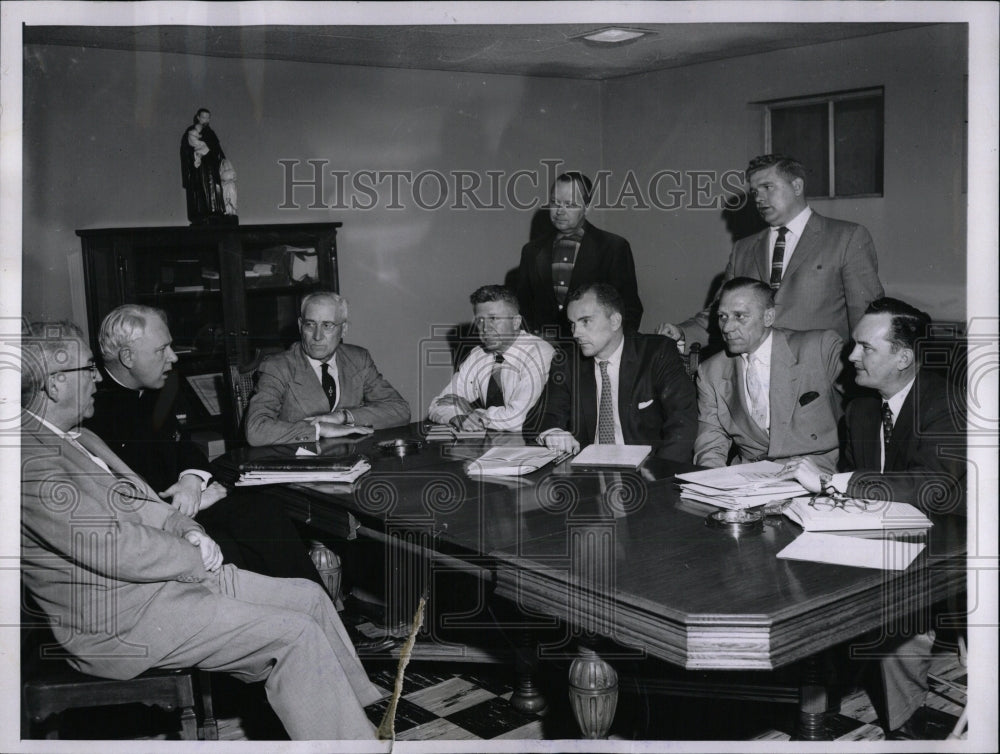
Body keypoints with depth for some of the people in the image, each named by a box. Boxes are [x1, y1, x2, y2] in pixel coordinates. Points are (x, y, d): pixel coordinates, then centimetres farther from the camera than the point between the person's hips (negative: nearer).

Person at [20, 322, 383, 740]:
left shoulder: (79, 437, 13)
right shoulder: (31, 459, -20)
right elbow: (113, 547, -24)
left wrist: (189, 531, -2)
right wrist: (197, 556, -10)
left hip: (168, 575, 10)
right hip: (120, 621, -10)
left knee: (309, 596, 6)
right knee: (297, 635, -16)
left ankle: (368, 711, 18)